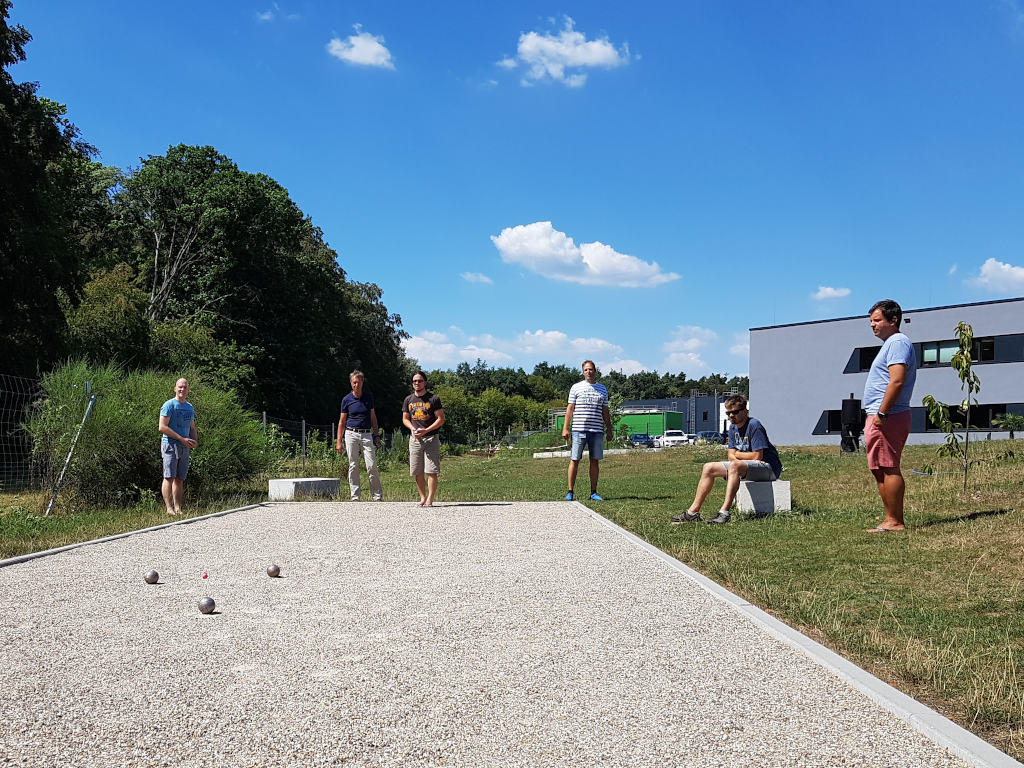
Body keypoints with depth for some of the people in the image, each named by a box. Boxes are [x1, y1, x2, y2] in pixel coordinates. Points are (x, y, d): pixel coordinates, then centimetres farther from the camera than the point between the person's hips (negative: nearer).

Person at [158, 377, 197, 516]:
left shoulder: (190, 407, 17)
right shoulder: (169, 405, -5)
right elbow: (162, 427, -12)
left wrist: (195, 440, 3)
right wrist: (182, 439, -14)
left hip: (185, 447, 6)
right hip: (170, 445, -6)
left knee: (180, 479, 6)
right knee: (169, 477, -9)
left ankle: (178, 508, 8)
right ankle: (169, 508, -11)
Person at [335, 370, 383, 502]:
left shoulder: (369, 397, 8)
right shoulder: (347, 399, 3)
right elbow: (342, 421, 6)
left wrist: (376, 435, 9)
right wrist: (339, 441, 1)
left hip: (366, 434, 1)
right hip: (351, 434, 0)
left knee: (372, 466, -6)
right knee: (353, 466, 1)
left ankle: (378, 496, 0)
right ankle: (355, 496, 7)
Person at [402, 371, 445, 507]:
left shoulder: (433, 399, -1)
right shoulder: (409, 400, 13)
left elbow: (441, 419, -3)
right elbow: (405, 418, 19)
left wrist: (426, 430, -14)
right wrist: (412, 428, -3)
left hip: (431, 438, -4)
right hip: (415, 439, 4)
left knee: (431, 471, -9)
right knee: (418, 472, 4)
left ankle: (430, 500, -8)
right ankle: (422, 498, 13)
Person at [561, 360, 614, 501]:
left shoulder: (602, 389, 15)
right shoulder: (576, 387, 6)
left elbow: (605, 411, 17)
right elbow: (570, 409, 5)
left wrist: (609, 430, 12)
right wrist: (565, 428, -3)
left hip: (597, 431, 3)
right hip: (579, 429, -3)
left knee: (595, 461, 4)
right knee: (574, 460, -3)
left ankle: (593, 493, 10)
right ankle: (570, 492, 2)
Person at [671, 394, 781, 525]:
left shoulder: (754, 425, -17)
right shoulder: (733, 427, 9)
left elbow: (757, 457, -21)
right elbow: (731, 456, 6)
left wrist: (738, 454, -4)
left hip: (769, 467, -9)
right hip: (743, 466, 9)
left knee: (735, 466, -38)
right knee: (709, 468, 1)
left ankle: (724, 512, -41)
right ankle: (693, 512, -3)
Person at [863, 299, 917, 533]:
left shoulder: (898, 342, -10)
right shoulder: (890, 343, 23)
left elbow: (897, 381, -21)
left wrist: (882, 413, -23)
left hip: (888, 417, -11)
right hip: (879, 417, 11)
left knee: (888, 469, -10)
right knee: (880, 470, 12)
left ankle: (895, 522, -8)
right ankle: (890, 520, 16)